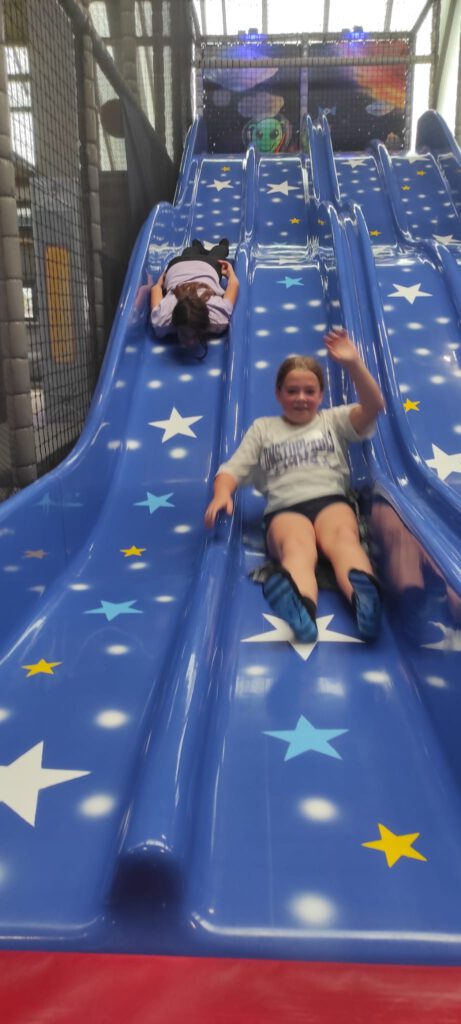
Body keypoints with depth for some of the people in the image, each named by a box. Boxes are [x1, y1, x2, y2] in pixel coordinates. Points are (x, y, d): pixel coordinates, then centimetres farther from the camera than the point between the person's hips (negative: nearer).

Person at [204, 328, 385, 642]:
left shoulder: (334, 420, 25)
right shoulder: (263, 429, 25)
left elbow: (374, 406, 6)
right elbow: (232, 470, 14)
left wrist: (354, 364, -9)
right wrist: (222, 494, -11)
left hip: (332, 500, 1)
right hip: (286, 508, -1)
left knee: (344, 537, -36)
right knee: (297, 546, -38)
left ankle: (363, 592, -68)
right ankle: (301, 605, -70)